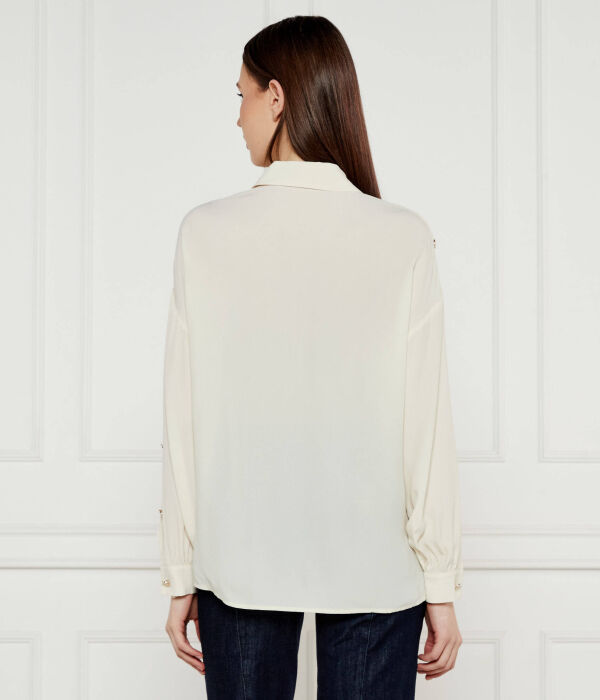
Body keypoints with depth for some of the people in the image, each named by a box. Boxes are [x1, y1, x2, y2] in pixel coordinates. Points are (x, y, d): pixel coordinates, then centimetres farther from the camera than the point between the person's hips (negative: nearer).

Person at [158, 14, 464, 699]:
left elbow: (184, 421, -4)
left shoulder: (206, 232, -6)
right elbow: (427, 423, -6)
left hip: (241, 562, 1)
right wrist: (441, 583, 2)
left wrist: (180, 574, 6)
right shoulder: (404, 238, -7)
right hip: (373, 563, 0)